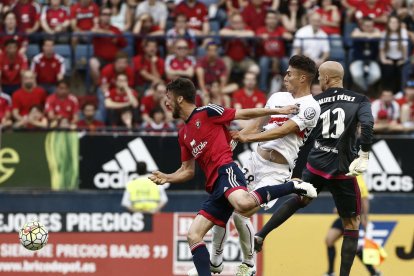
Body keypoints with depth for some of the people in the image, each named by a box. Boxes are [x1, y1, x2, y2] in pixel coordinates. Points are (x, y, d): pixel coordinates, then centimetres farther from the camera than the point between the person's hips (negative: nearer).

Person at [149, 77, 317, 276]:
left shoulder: (207, 113, 2)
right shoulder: (183, 134, 24)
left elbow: (243, 114, 5)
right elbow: (188, 171, 28)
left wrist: (277, 111, 4)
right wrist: (166, 178, 11)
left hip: (226, 170, -8)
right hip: (216, 187, 8)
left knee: (243, 204, -39)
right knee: (193, 235, 0)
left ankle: (293, 187, -20)